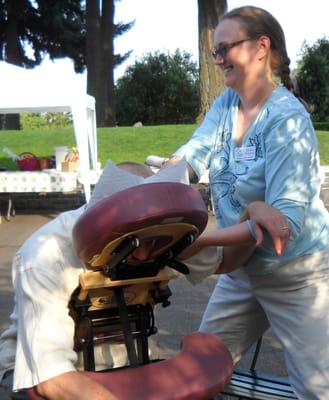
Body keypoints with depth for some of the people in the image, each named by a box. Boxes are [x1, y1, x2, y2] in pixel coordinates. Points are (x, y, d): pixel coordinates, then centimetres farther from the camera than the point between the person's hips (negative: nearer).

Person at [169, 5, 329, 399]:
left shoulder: (287, 119, -23)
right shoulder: (226, 103, 0)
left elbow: (287, 218, -31)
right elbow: (194, 153, -12)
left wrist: (199, 243, -40)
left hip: (296, 274, -7)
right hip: (244, 267, 7)